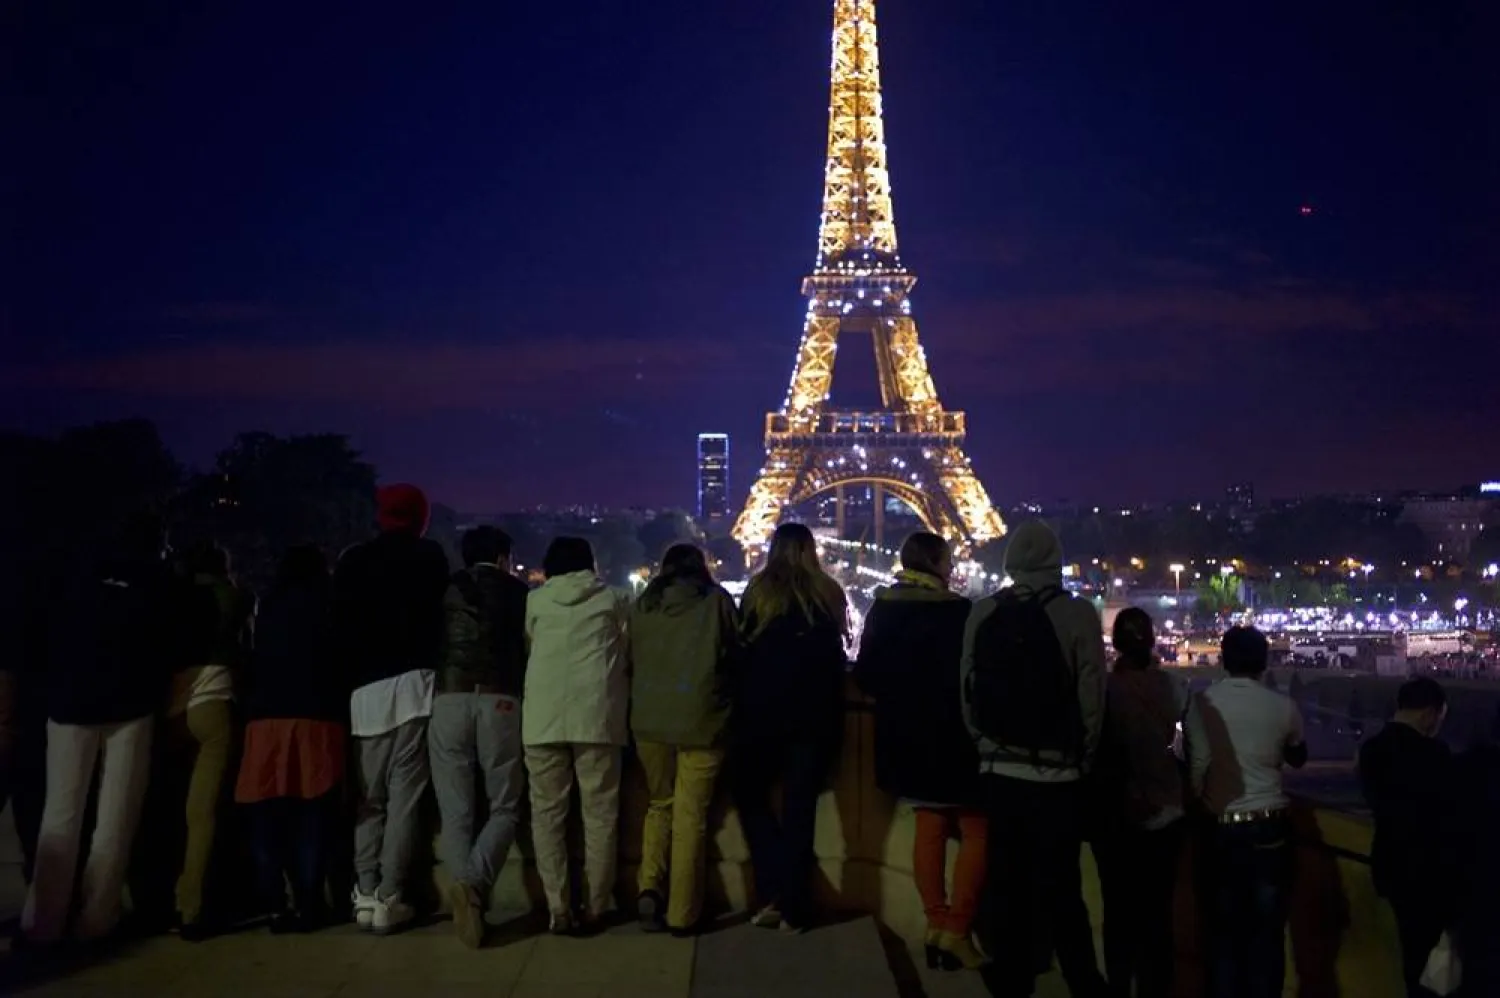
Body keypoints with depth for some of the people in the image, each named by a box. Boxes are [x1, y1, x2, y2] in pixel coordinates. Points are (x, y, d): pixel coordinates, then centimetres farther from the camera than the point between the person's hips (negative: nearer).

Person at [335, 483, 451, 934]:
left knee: (368, 797, 11)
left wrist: (355, 673, 15)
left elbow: (338, 624, 10)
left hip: (364, 690, 3)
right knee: (403, 796, -1)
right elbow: (438, 614, 5)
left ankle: (366, 893, 7)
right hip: (410, 684, -3)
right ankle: (388, 897, -3)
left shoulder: (351, 560, 11)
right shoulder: (428, 555, 5)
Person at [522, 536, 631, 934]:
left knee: (547, 812, 6)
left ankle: (558, 909, 1)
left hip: (543, 716, 1)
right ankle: (593, 908, 6)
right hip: (597, 713, -1)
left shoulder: (535, 600, 17)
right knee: (599, 813, 6)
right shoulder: (613, 599, 15)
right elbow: (631, 650, 17)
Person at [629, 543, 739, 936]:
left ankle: (649, 887, 2)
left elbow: (632, 660, 14)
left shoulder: (643, 605, 6)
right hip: (701, 720, -2)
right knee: (690, 815, 4)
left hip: (650, 719, 2)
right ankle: (681, 914, 7)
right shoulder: (717, 601, 0)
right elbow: (736, 654, 7)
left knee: (660, 804, 19)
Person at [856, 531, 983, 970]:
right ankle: (956, 931, -2)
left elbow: (865, 673, 7)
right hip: (949, 736, -6)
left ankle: (936, 924, 19)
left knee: (930, 827, 16)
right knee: (975, 831, 3)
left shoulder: (882, 609, 3)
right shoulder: (957, 611, -16)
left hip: (905, 737, 7)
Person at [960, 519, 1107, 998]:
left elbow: (968, 691, 2)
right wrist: (1082, 760, 7)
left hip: (997, 771, 3)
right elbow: (1092, 699, -8)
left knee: (1006, 880, 12)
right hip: (1056, 775, -3)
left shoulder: (982, 613, -3)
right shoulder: (1078, 614, -12)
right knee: (1061, 886, 5)